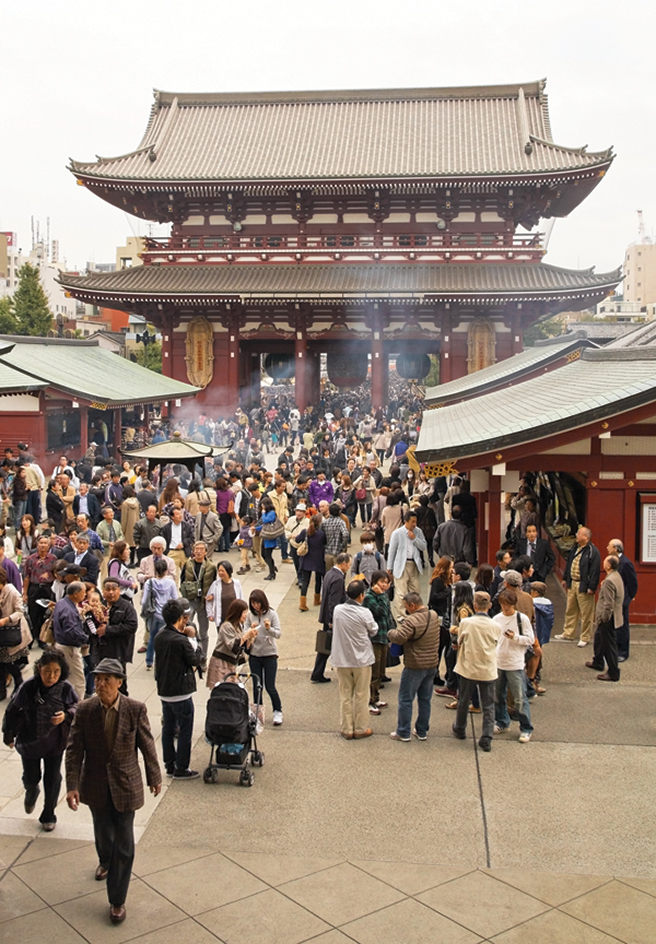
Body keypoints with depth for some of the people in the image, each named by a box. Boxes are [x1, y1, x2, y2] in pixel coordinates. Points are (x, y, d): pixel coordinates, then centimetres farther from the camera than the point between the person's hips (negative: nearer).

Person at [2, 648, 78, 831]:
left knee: (52, 779, 11)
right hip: (30, 741, 0)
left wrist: (66, 715, -27)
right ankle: (31, 793, 54)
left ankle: (48, 816, 34)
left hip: (55, 742, 0)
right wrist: (8, 735, 5)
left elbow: (76, 707, -5)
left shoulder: (65, 688, -19)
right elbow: (13, 711, -6)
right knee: (31, 778, 16)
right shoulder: (28, 687, -21)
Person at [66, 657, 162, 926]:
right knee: (103, 833, 24)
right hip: (95, 785, 2)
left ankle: (117, 901, 17)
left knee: (124, 844, 2)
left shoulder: (136, 709, -17)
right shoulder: (85, 710, -13)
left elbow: (147, 745, -5)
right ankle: (105, 861, 57)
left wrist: (154, 777, 5)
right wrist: (72, 786, -15)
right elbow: (74, 750, -9)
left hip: (125, 785, -2)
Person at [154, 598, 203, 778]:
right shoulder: (181, 640, -23)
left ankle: (169, 765, 26)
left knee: (168, 729, 17)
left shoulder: (159, 637, 1)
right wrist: (193, 639, 0)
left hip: (163, 690, 8)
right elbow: (196, 660, -12)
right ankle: (181, 769, 10)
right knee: (185, 731, 4)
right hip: (181, 692, -8)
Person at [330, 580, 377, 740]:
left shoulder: (337, 610, -7)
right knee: (361, 695, 11)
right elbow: (373, 631, -3)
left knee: (345, 695, 14)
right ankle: (360, 729, 20)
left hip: (342, 659, 3)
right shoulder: (365, 613, -18)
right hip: (362, 659, -3)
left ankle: (346, 729, 20)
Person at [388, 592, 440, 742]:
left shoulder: (412, 620, -23)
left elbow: (399, 637, -30)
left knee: (405, 699, 6)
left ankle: (403, 732, 12)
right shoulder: (434, 616, 3)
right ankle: (422, 732, 23)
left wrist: (391, 632, -9)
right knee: (425, 699, 16)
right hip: (432, 664, 7)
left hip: (415, 667, -7)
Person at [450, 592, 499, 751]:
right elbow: (495, 644, 5)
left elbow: (459, 643, 1)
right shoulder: (495, 626, -10)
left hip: (468, 669, 0)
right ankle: (486, 739, 5)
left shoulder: (465, 622, -14)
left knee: (463, 702, 19)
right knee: (488, 707, 9)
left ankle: (460, 729, 38)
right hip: (488, 671, 0)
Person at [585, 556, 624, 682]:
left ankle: (613, 673, 8)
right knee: (599, 639, 27)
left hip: (608, 619, -11)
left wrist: (603, 618, -18)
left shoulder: (609, 581, -26)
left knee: (609, 645, -1)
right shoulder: (616, 576, 6)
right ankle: (597, 663, 44)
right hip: (609, 617, 11)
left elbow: (609, 604, -26)